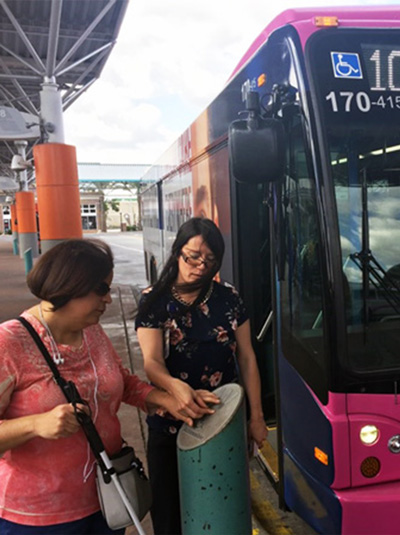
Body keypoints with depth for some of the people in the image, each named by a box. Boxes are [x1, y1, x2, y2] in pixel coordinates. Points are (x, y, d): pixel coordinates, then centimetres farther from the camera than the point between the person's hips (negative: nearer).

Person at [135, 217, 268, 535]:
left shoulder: (229, 300, 0)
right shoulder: (155, 301, -7)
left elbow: (247, 358, 3)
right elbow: (152, 361, -17)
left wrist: (256, 416, 2)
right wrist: (176, 387, -38)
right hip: (171, 426, -1)